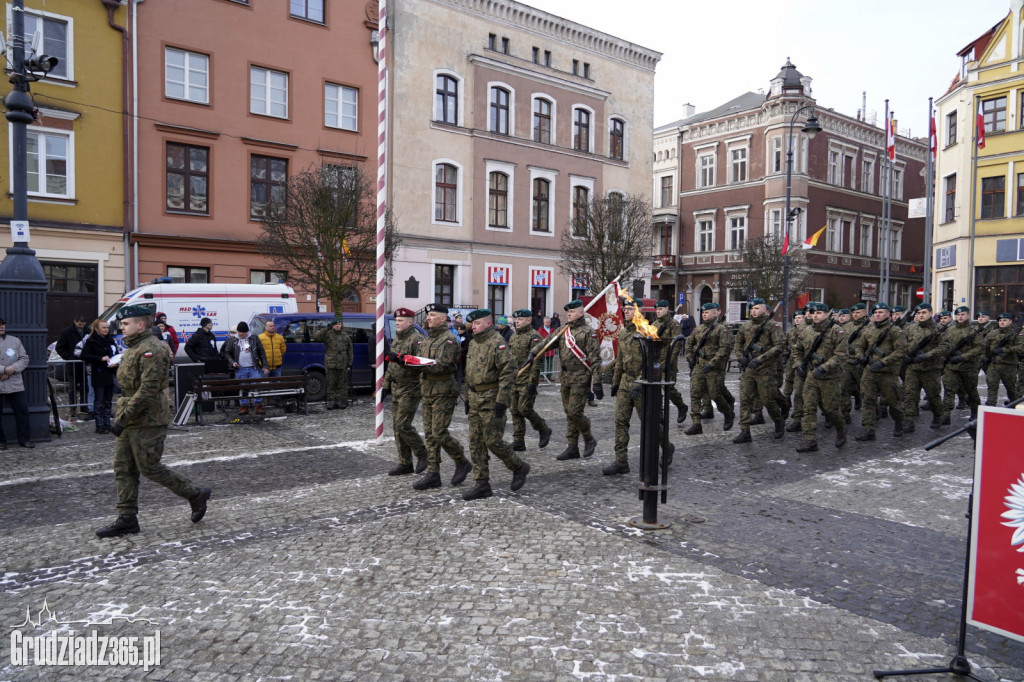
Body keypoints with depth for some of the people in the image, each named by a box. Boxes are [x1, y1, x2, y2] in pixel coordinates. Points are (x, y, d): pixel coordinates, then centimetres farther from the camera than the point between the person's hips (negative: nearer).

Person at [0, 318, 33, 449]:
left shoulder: (15, 340, 8)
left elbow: (24, 359, 5)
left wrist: (11, 371, -10)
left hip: (15, 384, 2)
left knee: (22, 411, 1)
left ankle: (25, 439, 8)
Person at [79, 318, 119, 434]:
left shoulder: (111, 340, 13)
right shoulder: (91, 341, -5)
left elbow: (116, 354, 21)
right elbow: (84, 356, -13)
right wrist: (101, 358, -20)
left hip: (109, 376, 6)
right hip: (98, 376, -6)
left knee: (108, 402, 10)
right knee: (99, 402, -2)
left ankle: (107, 424, 17)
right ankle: (99, 426, 2)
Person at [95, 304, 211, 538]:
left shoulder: (152, 350, -18)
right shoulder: (134, 348, 16)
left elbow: (148, 390, -25)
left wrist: (123, 418, -23)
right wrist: (122, 416, 19)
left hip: (147, 422, -10)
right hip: (132, 421, 10)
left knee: (150, 468, -4)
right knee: (123, 468, 10)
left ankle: (195, 494, 11)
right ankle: (127, 518, 16)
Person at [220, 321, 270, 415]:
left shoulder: (254, 339, 6)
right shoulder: (232, 341, 7)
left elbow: (262, 353, 6)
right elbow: (226, 353, 12)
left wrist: (265, 366, 0)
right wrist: (232, 362, -6)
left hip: (254, 368, -1)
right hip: (240, 369, 1)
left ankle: (259, 406, 4)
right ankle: (244, 406, 13)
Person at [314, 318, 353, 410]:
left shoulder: (345, 336, 10)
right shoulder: (328, 334, 3)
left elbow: (349, 350, 13)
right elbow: (316, 338, -12)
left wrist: (349, 362, 6)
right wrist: (326, 330, -17)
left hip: (342, 364, 2)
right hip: (331, 363, -2)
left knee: (341, 384, 4)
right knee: (331, 383, 0)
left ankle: (339, 402, 10)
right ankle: (331, 402, 6)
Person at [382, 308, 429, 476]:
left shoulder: (417, 339, -13)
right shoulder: (396, 339, 16)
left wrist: (400, 358, -28)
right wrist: (386, 385, 20)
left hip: (411, 389, -9)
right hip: (397, 389, 9)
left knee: (403, 425, -12)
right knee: (397, 426, 9)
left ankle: (422, 454, 9)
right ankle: (405, 464, 18)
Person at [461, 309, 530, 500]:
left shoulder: (497, 343, -13)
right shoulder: (473, 343, 15)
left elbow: (509, 373, -19)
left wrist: (501, 402, -21)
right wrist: (468, 398, 20)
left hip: (491, 401, -9)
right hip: (475, 401, 9)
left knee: (492, 441, -6)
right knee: (476, 443, 7)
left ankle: (519, 467, 18)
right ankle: (482, 484, 13)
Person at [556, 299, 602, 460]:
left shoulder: (588, 332, -8)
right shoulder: (563, 331, 13)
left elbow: (595, 359, -12)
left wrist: (597, 383, -17)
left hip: (580, 379, -7)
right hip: (565, 379, 7)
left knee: (575, 412, -9)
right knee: (569, 414, 10)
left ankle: (589, 439, 15)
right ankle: (572, 448, 18)